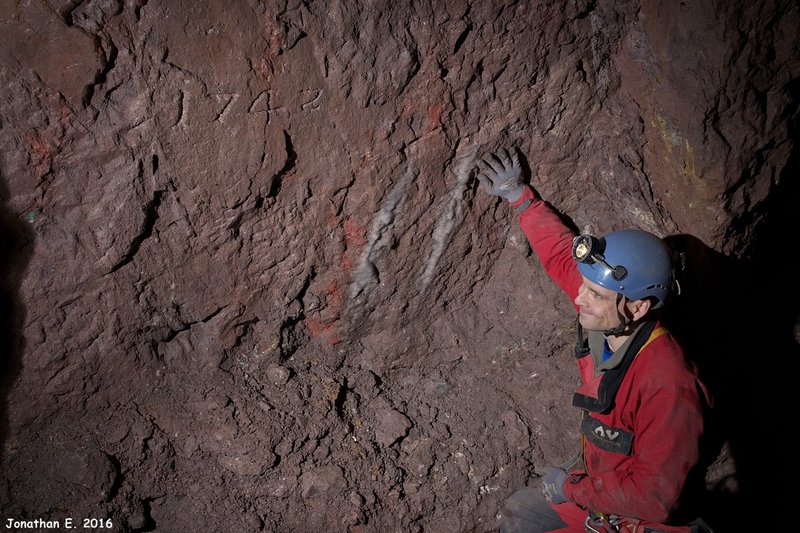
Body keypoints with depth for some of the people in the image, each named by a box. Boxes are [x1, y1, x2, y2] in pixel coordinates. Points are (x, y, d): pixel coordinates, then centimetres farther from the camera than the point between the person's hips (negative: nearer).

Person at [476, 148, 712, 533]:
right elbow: (561, 254, 1)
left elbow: (655, 497, -31)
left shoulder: (669, 387, -37)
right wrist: (520, 197, 7)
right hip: (595, 477, 8)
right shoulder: (606, 319, -16)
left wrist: (572, 487, -21)